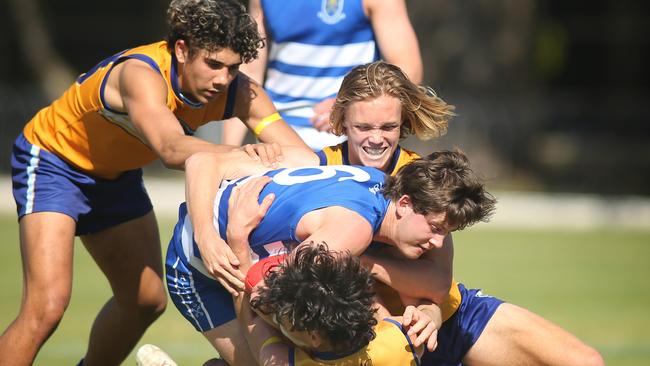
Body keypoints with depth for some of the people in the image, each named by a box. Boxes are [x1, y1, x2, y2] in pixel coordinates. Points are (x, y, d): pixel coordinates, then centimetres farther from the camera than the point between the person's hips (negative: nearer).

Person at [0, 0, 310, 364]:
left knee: (147, 300, 13)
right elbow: (171, 148, -55)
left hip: (117, 176, 7)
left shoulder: (239, 92, -18)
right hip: (53, 160, -7)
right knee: (48, 305, -22)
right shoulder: (140, 74, -37)